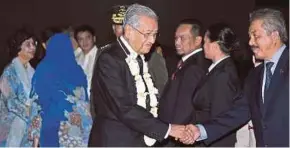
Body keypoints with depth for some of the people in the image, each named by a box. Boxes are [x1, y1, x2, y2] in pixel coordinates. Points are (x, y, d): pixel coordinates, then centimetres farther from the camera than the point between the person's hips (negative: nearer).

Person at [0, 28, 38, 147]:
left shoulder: (31, 71, 10)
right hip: (14, 125, -6)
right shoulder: (10, 71, -10)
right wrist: (29, 113, -15)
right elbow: (10, 101, -15)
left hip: (29, 124, 7)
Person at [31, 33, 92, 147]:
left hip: (52, 125, 0)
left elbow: (37, 100, 3)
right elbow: (85, 100, 4)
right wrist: (84, 124, 8)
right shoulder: (78, 70, 4)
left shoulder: (43, 69, 2)